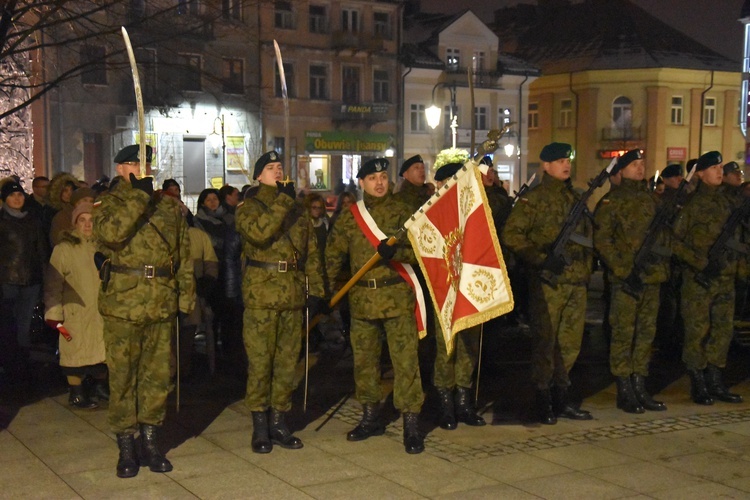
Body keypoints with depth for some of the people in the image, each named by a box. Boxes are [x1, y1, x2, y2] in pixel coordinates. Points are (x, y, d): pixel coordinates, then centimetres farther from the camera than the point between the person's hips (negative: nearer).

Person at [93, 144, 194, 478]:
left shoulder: (170, 207, 13)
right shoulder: (110, 203, 3)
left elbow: (183, 256, 14)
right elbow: (110, 234, -20)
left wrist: (186, 298, 8)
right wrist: (138, 196, -18)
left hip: (162, 304, 3)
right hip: (123, 303, -3)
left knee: (157, 375, 9)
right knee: (123, 376, 2)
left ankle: (150, 440, 21)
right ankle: (126, 446, 13)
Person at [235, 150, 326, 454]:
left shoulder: (297, 211, 15)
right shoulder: (248, 208, 2)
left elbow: (312, 252, 14)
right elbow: (259, 232, -21)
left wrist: (316, 290, 6)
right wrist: (282, 201, -15)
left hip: (293, 295, 4)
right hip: (260, 295, -4)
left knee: (287, 362, 8)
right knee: (260, 362, -2)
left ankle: (279, 423, 19)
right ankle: (260, 428, 8)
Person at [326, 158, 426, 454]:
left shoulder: (400, 212, 2)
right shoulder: (348, 217, 9)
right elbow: (334, 256, 15)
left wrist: (396, 252, -25)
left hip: (397, 296, -3)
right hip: (361, 299, 4)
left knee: (405, 360, -7)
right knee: (364, 360, 12)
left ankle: (411, 425, -2)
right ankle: (371, 418, 27)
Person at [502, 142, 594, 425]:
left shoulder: (576, 197, 17)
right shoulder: (534, 198, -4)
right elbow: (511, 234, -11)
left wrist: (586, 268, 15)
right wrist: (541, 259, -15)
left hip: (577, 281, 7)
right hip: (548, 281, -6)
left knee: (570, 342, 10)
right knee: (546, 341, -1)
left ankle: (561, 398, 22)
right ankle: (543, 401, 10)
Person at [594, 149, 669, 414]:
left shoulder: (651, 199, 16)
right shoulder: (612, 201, -4)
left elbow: (663, 234, 23)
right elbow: (602, 239, -10)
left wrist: (663, 264, 11)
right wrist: (621, 269, -16)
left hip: (652, 277, 7)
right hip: (625, 279, -6)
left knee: (646, 333, 10)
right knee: (624, 333, -4)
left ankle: (640, 389, 18)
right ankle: (624, 392, 4)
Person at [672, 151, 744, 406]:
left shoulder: (728, 203, 13)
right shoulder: (690, 205, -6)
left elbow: (738, 236, 21)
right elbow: (675, 241, -10)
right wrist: (701, 263, -16)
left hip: (725, 277, 6)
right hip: (698, 278, -6)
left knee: (723, 330, 9)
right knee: (697, 331, -2)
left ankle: (715, 383, 19)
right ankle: (698, 385, 7)